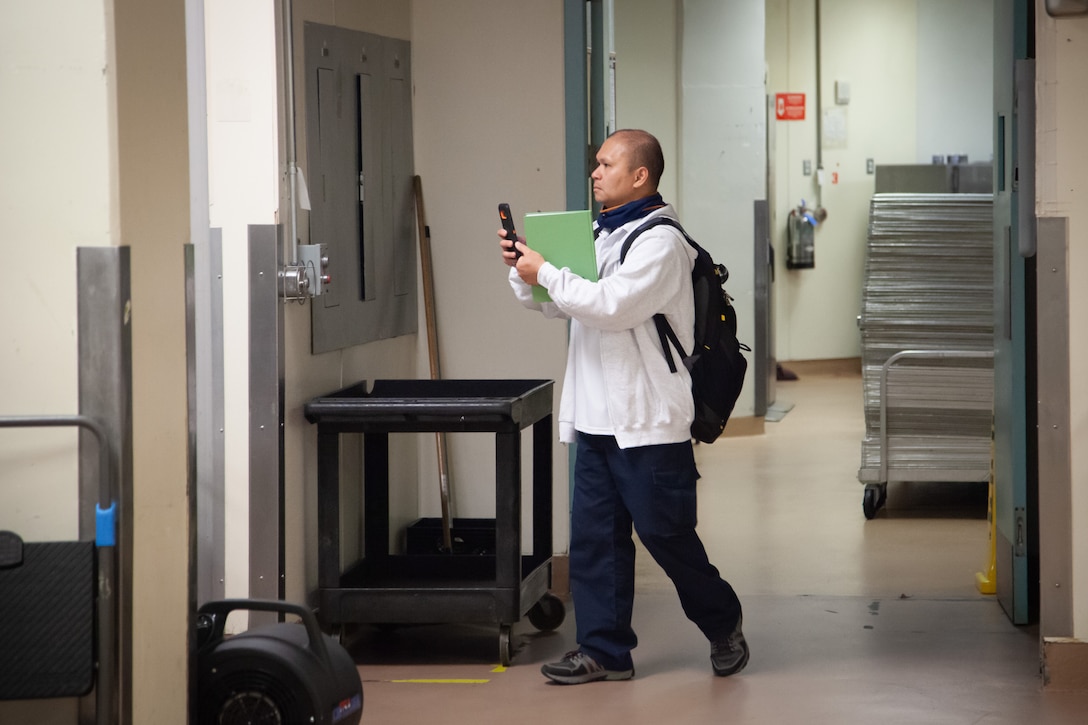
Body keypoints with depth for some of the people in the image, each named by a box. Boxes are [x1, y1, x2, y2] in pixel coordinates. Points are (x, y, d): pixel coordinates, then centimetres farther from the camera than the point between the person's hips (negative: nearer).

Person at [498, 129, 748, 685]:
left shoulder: (660, 242, -12)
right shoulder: (600, 235, 17)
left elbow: (613, 305, -23)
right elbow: (553, 304, 21)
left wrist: (546, 272, -16)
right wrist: (521, 269, 3)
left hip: (648, 423, -8)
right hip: (597, 419, 8)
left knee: (666, 535, -1)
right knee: (594, 535, 6)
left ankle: (723, 626, 19)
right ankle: (604, 650, 12)